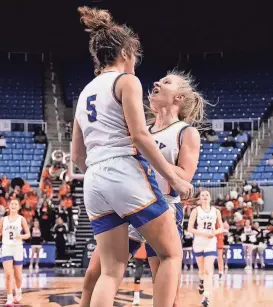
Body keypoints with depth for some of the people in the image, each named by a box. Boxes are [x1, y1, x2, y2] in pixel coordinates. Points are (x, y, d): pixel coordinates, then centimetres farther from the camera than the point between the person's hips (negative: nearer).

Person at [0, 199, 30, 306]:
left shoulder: (21, 219, 0)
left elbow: (28, 234, 0)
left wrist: (21, 236, -20)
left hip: (18, 248, -1)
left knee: (17, 274, 10)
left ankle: (18, 292, 37)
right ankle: (9, 298, -11)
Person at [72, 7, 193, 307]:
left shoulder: (85, 92, 23)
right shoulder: (126, 80, 2)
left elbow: (77, 156, 22)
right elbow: (139, 135, -10)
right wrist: (174, 178, -7)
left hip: (94, 183, 7)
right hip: (127, 174, -7)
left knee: (111, 270, 6)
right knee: (171, 253, 5)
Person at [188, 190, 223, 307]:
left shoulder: (216, 211, 3)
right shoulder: (196, 211, -3)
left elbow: (221, 228, 10)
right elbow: (190, 228, -7)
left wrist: (214, 232, -12)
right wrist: (203, 233, -19)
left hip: (211, 243, 0)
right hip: (199, 242, 0)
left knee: (208, 270, -14)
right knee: (201, 269, 14)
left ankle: (206, 297, -21)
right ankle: (201, 282, 48)